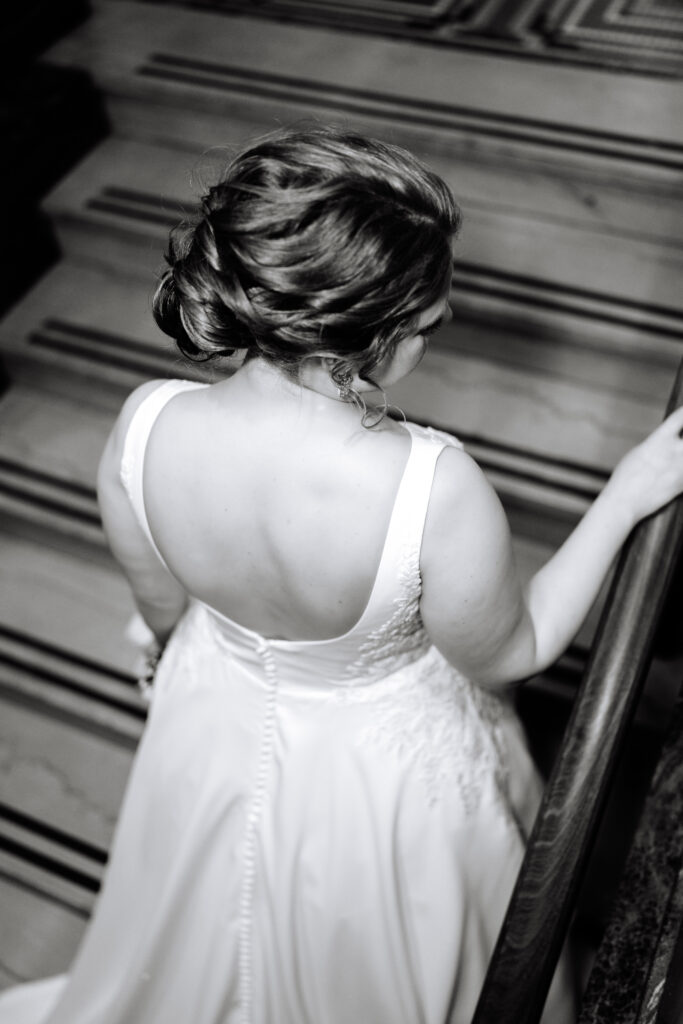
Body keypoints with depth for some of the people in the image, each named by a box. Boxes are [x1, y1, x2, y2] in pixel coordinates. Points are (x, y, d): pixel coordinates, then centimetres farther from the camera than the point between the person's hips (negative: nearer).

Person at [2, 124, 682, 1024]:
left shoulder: (144, 427, -28)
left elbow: (165, 612, -7)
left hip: (218, 736, 4)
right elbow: (509, 655, -19)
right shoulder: (437, 490, -40)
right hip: (391, 771, -3)